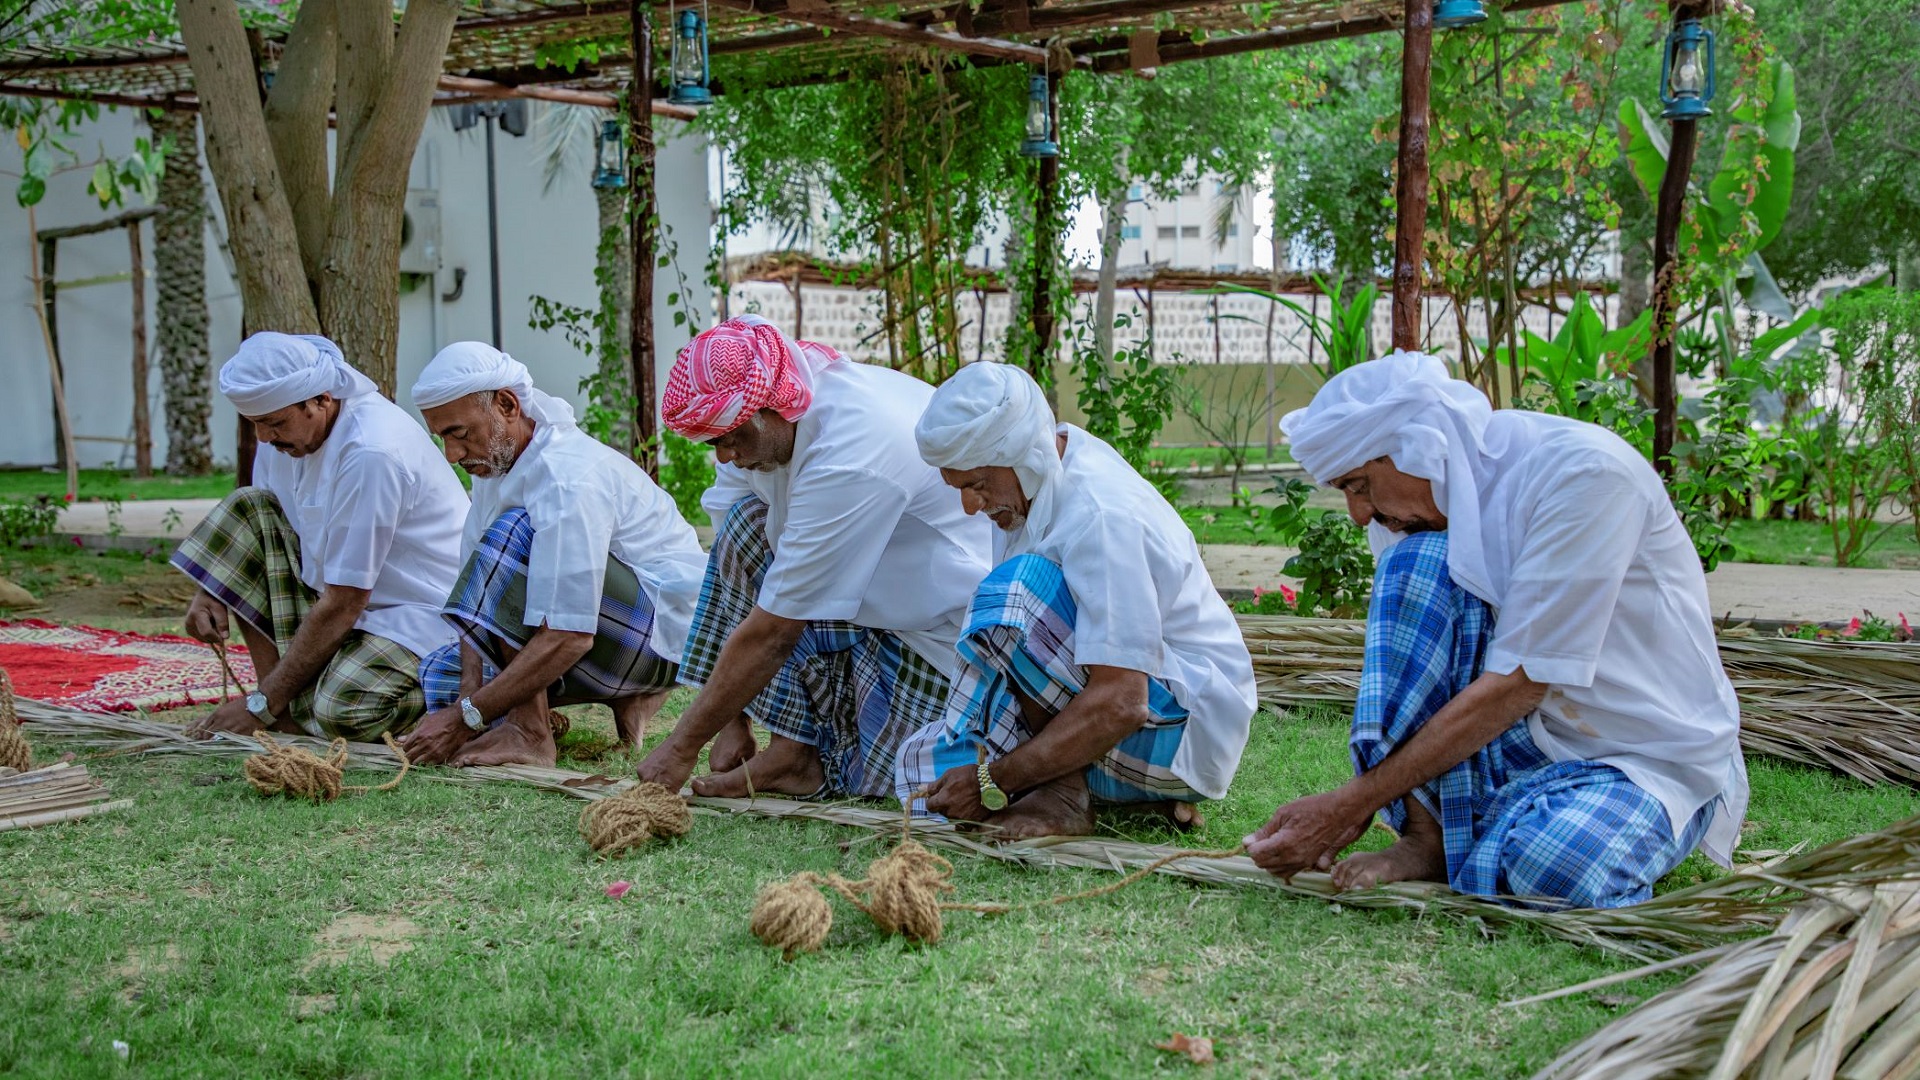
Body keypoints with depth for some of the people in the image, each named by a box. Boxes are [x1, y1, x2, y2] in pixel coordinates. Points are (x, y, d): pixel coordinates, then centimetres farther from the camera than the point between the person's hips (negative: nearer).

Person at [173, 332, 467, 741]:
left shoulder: (370, 453, -28)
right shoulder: (287, 430, -2)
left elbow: (343, 605, -25)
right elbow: (252, 522, 17)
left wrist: (261, 705, -19)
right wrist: (212, 591, -4)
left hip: (426, 610, -9)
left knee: (342, 713, -34)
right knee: (246, 509, -6)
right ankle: (283, 694, -7)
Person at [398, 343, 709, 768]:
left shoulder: (568, 479, -28)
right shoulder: (496, 460, 2)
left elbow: (570, 637, -33)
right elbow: (480, 593, 2)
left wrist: (466, 718, -30)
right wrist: (469, 694, -13)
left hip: (666, 629, -10)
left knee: (512, 534, -29)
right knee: (442, 671, 9)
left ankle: (529, 734, -25)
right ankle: (628, 697, 6)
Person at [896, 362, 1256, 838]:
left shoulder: (1100, 516, -26)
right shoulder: (1039, 467, 1)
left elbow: (1119, 704, -31)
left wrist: (991, 780, -26)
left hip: (1184, 724, -9)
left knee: (1020, 588, -30)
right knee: (923, 762, 2)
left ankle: (1065, 795, -19)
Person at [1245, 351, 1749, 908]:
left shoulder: (1583, 470, -22)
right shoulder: (1443, 498, 0)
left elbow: (1517, 685, -26)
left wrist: (1350, 803, -26)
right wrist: (1351, 807, -13)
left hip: (1662, 760, -6)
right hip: (1529, 738, 7)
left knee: (1545, 865, -39)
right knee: (1419, 564, -17)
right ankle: (1427, 836, -17)